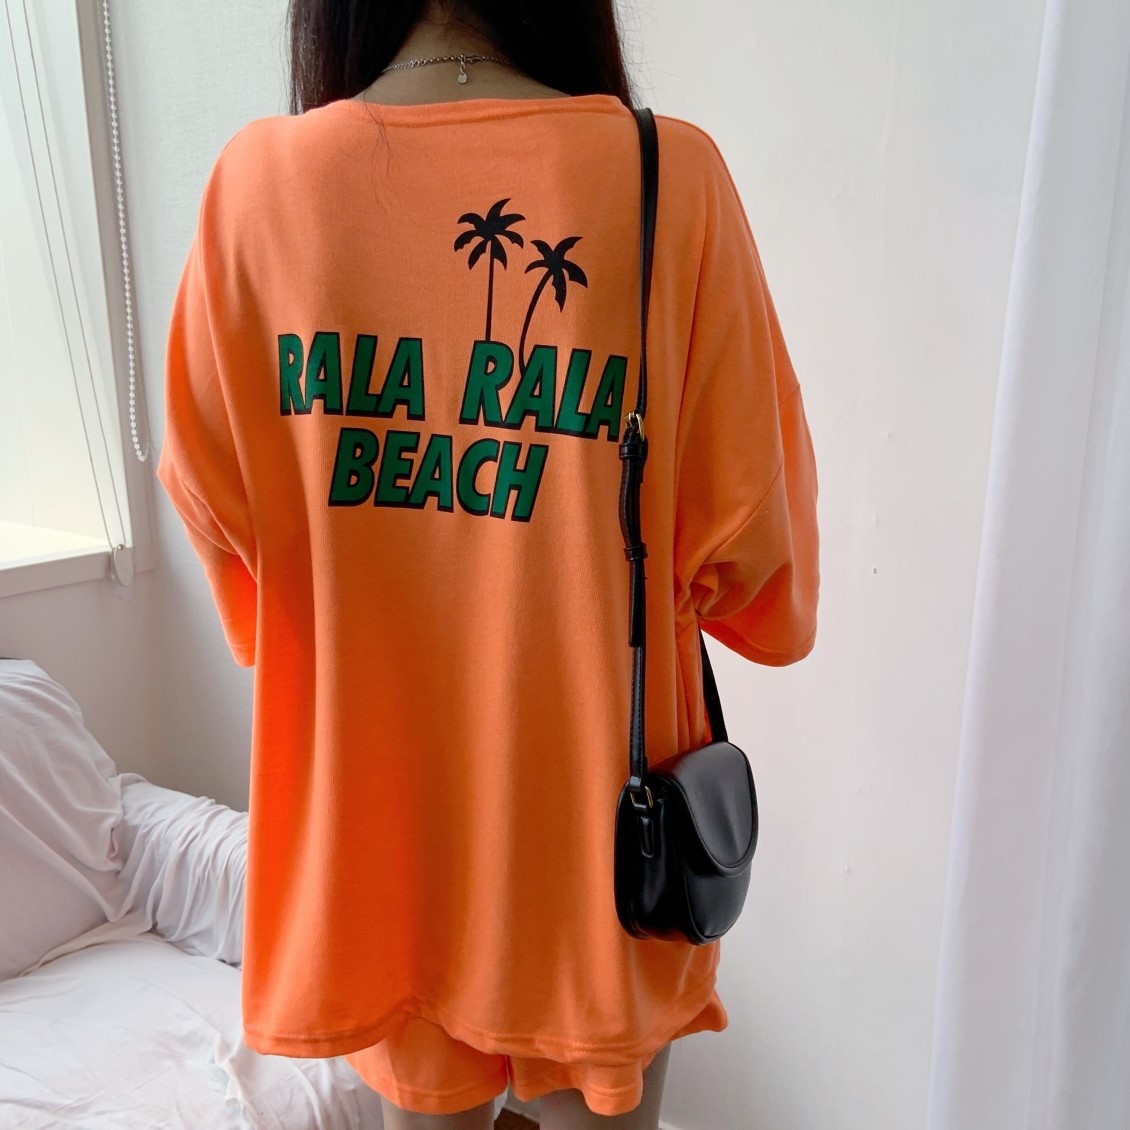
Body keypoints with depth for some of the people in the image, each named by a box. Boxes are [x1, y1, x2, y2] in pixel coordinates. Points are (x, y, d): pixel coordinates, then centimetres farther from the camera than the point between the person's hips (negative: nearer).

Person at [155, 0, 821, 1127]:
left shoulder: (257, 177, -9)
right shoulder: (669, 176, -16)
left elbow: (214, 503, 1)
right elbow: (747, 528, -11)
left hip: (371, 782, 2)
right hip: (589, 795, -1)